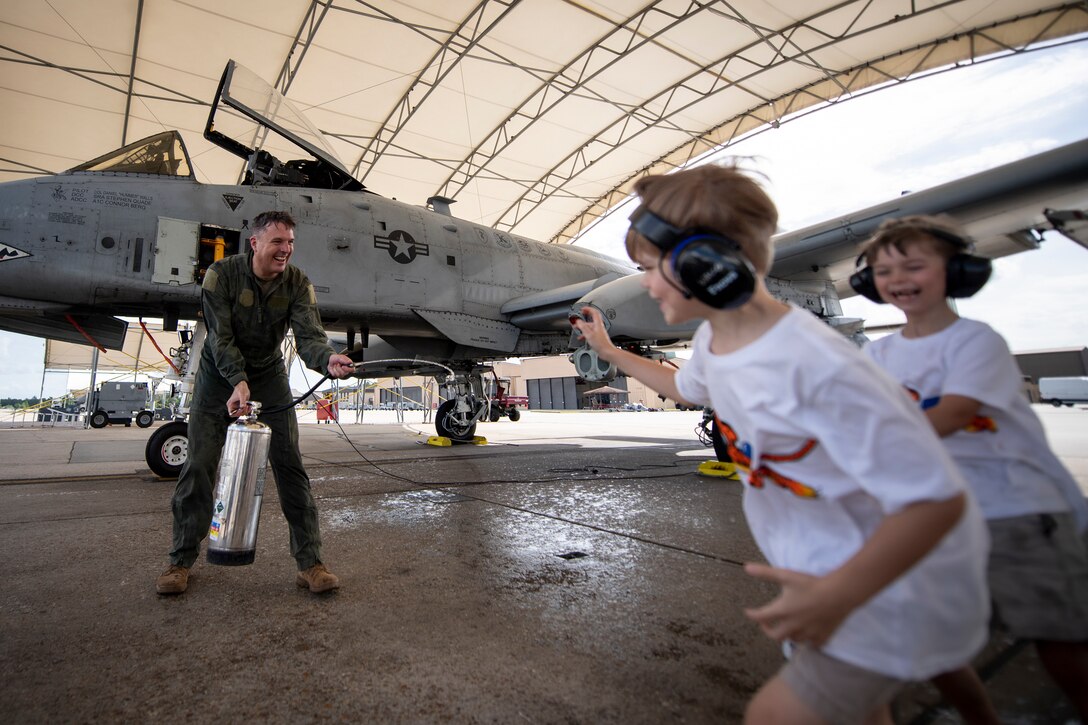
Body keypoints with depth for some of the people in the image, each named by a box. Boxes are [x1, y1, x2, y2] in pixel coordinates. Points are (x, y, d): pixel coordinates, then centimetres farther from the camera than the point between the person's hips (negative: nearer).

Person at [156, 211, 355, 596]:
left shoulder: (297, 283, -14)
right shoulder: (221, 273, -17)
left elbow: (308, 336, -26)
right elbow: (221, 337, -22)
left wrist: (328, 359, -49)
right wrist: (239, 382, -36)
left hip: (269, 374, 1)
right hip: (220, 373, 0)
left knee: (290, 465, -6)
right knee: (199, 465, -1)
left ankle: (310, 562, -1)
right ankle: (181, 560, 18)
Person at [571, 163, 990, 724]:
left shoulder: (814, 367, -35)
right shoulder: (712, 339, -7)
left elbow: (936, 498, -30)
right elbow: (684, 387, 18)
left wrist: (836, 595, -35)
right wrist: (607, 349, 20)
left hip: (894, 586, -8)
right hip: (823, 564, 8)